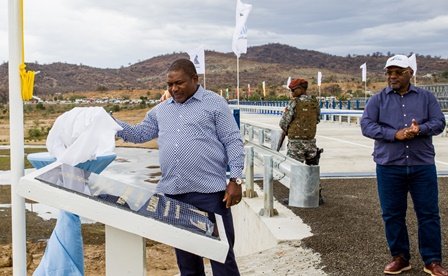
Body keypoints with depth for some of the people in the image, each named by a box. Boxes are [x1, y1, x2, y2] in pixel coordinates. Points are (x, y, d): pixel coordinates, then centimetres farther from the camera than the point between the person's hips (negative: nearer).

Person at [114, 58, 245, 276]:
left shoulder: (215, 104, 1)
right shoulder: (160, 110, 16)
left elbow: (233, 142, -3)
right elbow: (139, 134, 21)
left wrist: (235, 180, -11)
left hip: (209, 192, -5)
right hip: (173, 193, 5)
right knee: (185, 255, 15)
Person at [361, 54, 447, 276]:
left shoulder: (426, 97, 9)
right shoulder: (378, 100, 5)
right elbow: (366, 125, -5)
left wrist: (420, 129, -20)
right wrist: (395, 134, -18)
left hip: (422, 166, 0)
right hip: (389, 167, 0)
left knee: (428, 214, 3)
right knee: (392, 214, 6)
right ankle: (399, 257, 22)